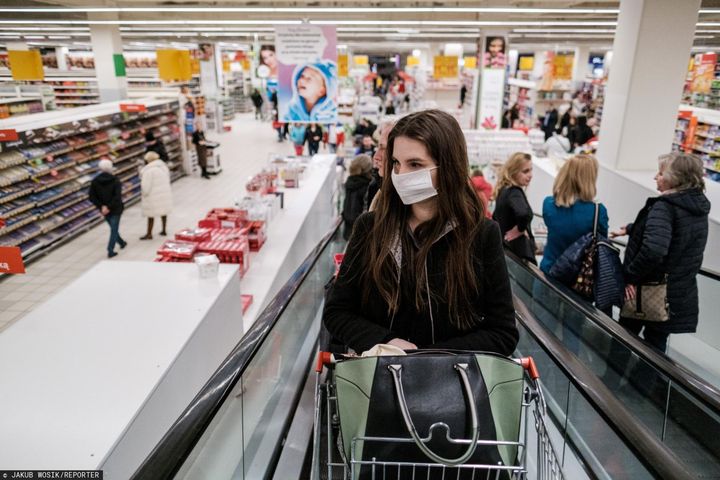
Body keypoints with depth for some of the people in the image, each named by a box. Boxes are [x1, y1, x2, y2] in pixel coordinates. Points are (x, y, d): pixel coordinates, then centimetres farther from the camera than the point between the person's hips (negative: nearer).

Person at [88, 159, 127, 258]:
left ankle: (121, 243, 39)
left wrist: (101, 206, -6)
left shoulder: (95, 181, -1)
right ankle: (110, 251, -5)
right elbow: (117, 196, -22)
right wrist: (109, 207, -19)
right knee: (114, 229, 1)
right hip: (115, 209, -4)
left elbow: (91, 197, -6)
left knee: (113, 228, 22)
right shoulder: (115, 180, -12)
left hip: (104, 209, 4)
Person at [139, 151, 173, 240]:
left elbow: (146, 185, -17)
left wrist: (143, 195, 0)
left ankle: (149, 234, 10)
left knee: (151, 215, 3)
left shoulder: (148, 170, -19)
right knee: (164, 212, 18)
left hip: (154, 196, -7)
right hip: (165, 193, 7)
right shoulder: (164, 166, 3)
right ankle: (164, 230, 28)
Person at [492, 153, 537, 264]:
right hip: (518, 251, -9)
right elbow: (524, 214, -38)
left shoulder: (503, 191, 9)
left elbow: (496, 217, 24)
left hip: (504, 248, 10)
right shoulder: (514, 192, -17)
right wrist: (520, 229, -20)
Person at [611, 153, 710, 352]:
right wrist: (630, 229, 27)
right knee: (657, 342, 21)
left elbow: (653, 249, -37)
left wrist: (630, 275, -25)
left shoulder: (664, 207, -23)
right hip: (679, 294, 7)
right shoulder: (698, 206, 3)